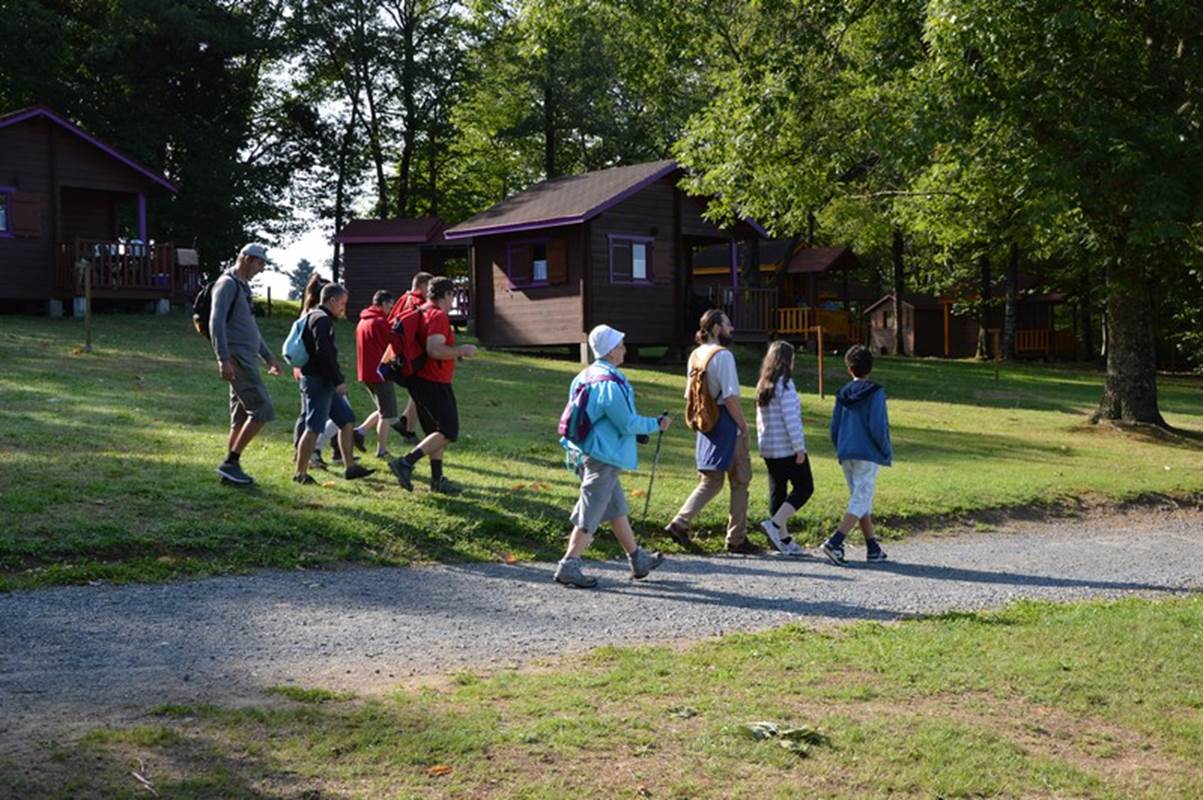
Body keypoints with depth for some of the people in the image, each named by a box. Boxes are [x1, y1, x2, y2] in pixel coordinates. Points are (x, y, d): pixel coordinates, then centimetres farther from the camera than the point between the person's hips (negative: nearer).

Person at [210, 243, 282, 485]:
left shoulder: (243, 286, 22)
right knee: (262, 411, -12)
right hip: (237, 359, -10)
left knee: (242, 416, 10)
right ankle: (231, 462, -8)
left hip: (247, 359, 10)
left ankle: (231, 468, 12)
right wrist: (223, 359, -26)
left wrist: (268, 356, 30)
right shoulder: (228, 283, -9)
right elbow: (216, 322, -19)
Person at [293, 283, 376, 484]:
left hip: (326, 382, 11)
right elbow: (323, 353, -23)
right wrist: (338, 381, -19)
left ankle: (350, 466, 15)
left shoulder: (315, 317, 19)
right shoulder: (322, 320, -13)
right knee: (313, 428, -8)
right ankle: (301, 473, -3)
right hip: (318, 381, -11)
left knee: (347, 420, 12)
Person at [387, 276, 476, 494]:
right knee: (448, 432, -9)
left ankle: (437, 479, 18)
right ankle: (405, 463, -15)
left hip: (420, 380, 10)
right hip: (434, 383, -10)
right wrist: (462, 350, -16)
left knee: (436, 432, 15)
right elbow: (434, 349, -28)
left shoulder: (422, 312, 14)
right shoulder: (439, 316, -16)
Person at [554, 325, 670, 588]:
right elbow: (627, 423, -18)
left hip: (586, 452, 10)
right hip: (603, 458, -10)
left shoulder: (584, 376, 7)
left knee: (617, 509, 18)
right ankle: (568, 566, -1)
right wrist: (656, 424, -4)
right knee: (590, 515, -4)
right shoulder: (611, 384, -22)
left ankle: (638, 560, 30)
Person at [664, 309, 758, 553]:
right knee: (740, 482, 5)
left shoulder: (694, 356, 10)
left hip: (705, 425, 8)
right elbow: (730, 397, -20)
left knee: (709, 482, 14)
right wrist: (744, 426, -12)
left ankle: (679, 523, 0)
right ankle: (736, 539, 11)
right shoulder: (723, 355, -15)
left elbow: (689, 395, 14)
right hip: (726, 424, -8)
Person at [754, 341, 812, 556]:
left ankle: (784, 539, 13)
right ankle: (774, 524, -11)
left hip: (768, 449, 8)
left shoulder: (763, 386, 11)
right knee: (804, 488, 2)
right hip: (787, 449, -8)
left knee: (778, 491, 10)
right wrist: (800, 447, -17)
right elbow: (791, 418, -19)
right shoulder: (785, 385, -15)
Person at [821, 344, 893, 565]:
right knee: (861, 502, -5)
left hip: (846, 455, 6)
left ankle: (873, 548, 19)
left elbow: (834, 427, 9)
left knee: (861, 500, 14)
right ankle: (834, 542, -19)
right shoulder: (875, 392, -7)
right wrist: (887, 452, -1)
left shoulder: (842, 394, 8)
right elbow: (878, 427, -13)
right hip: (868, 456, -6)